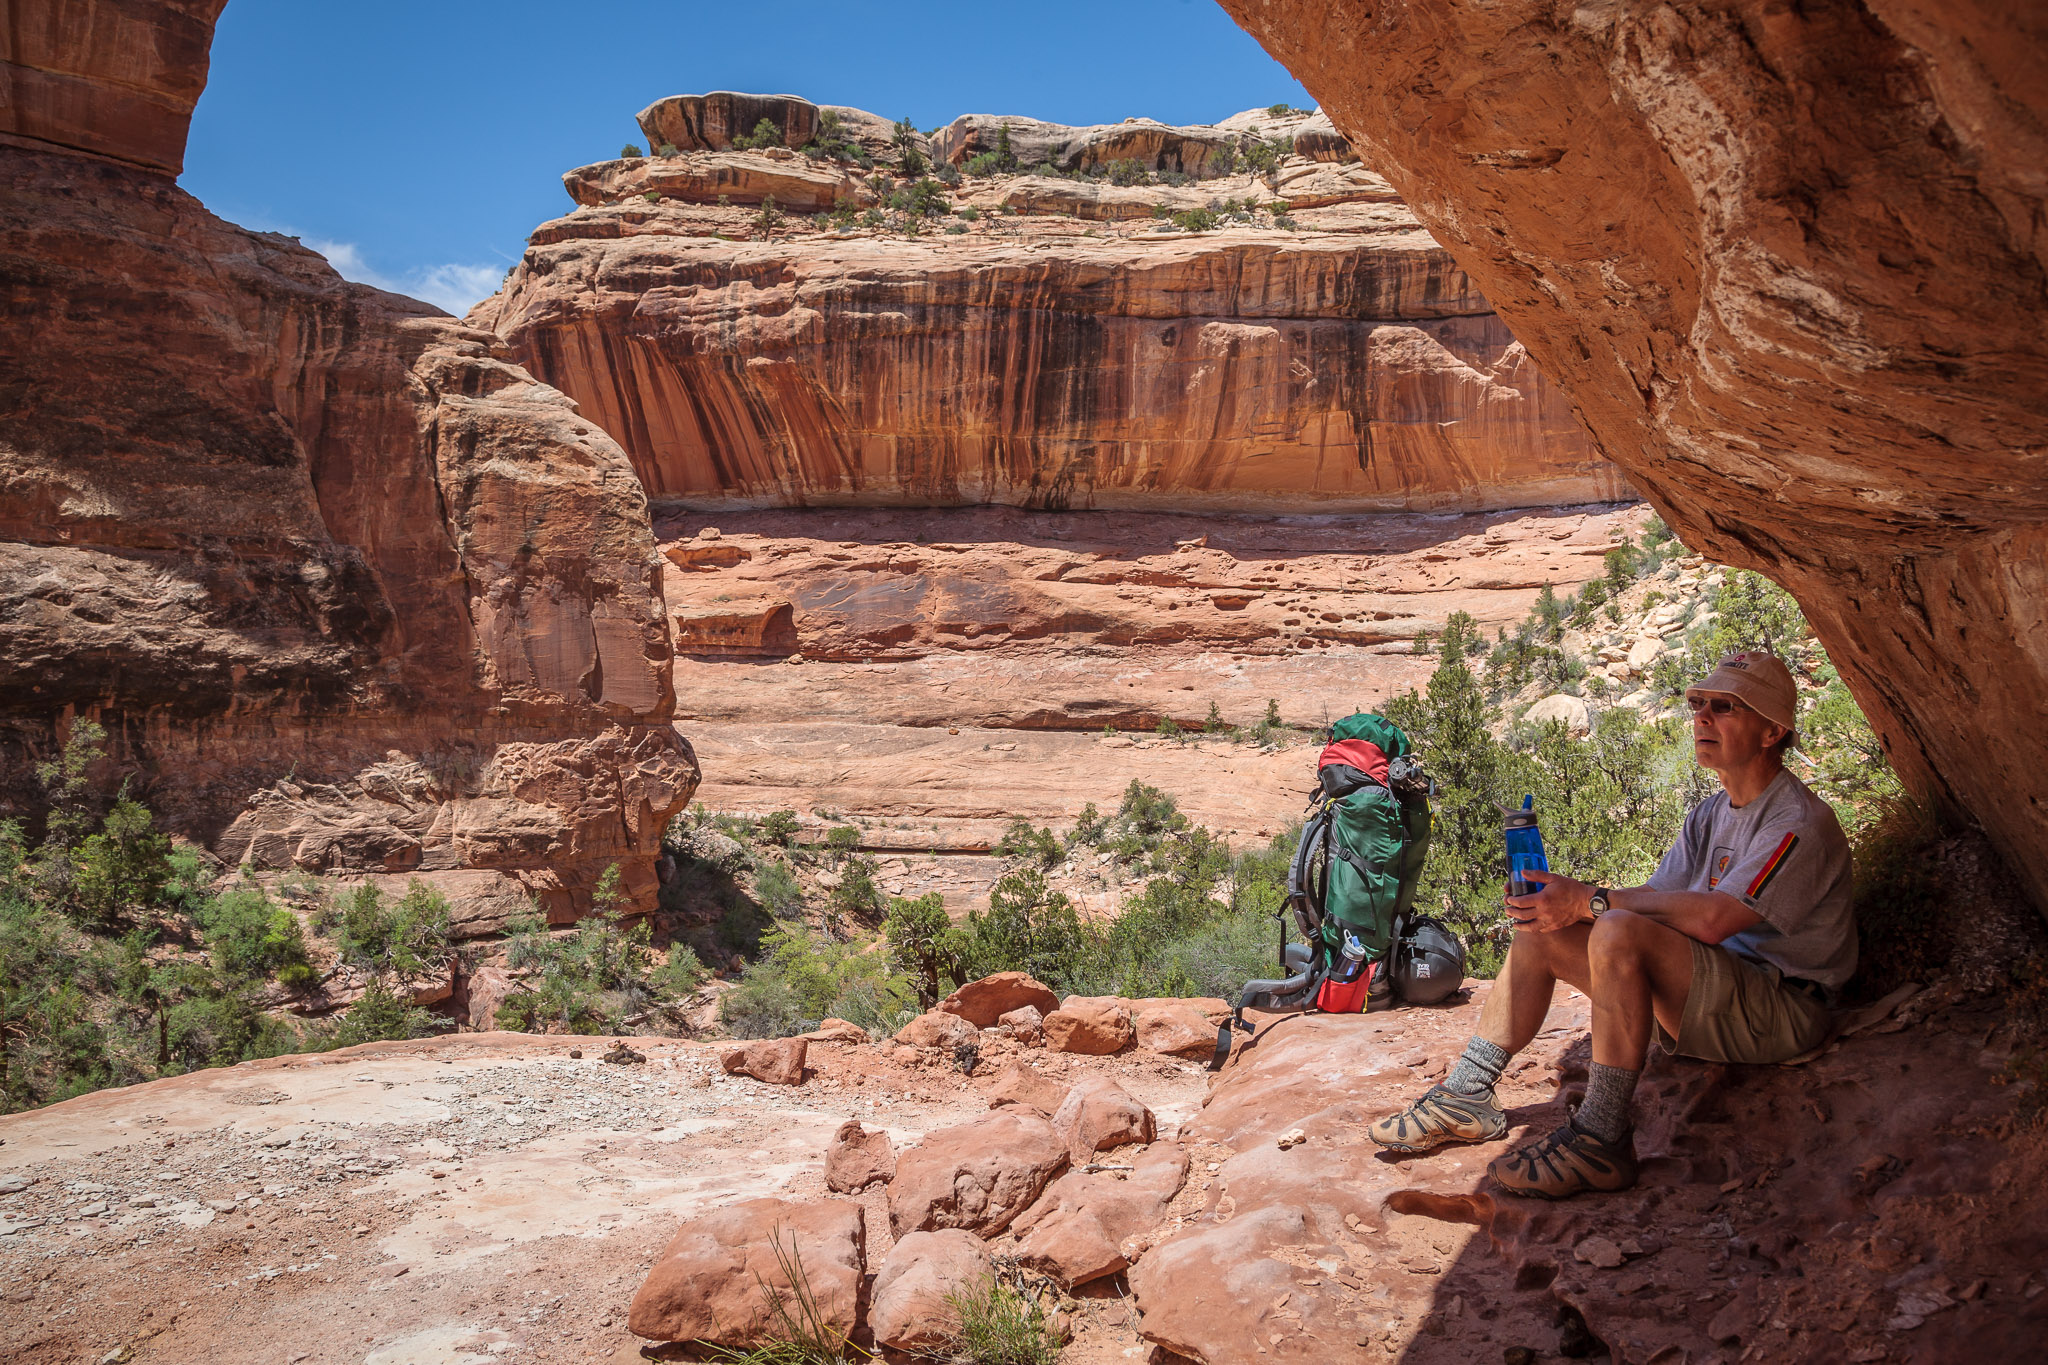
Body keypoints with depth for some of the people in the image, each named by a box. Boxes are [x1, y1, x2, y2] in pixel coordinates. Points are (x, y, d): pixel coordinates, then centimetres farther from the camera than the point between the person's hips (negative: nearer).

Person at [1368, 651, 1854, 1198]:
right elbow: (1656, 897, 7)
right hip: (1700, 1004, 9)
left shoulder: (1800, 822, -14)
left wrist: (1590, 901, -22)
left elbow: (1711, 919, -27)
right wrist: (1557, 904, -10)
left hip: (1778, 1006, -9)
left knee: (1619, 932, -34)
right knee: (1539, 936, 0)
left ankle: (1600, 1140, -28)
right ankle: (1466, 1097, 3)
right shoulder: (1711, 814, 16)